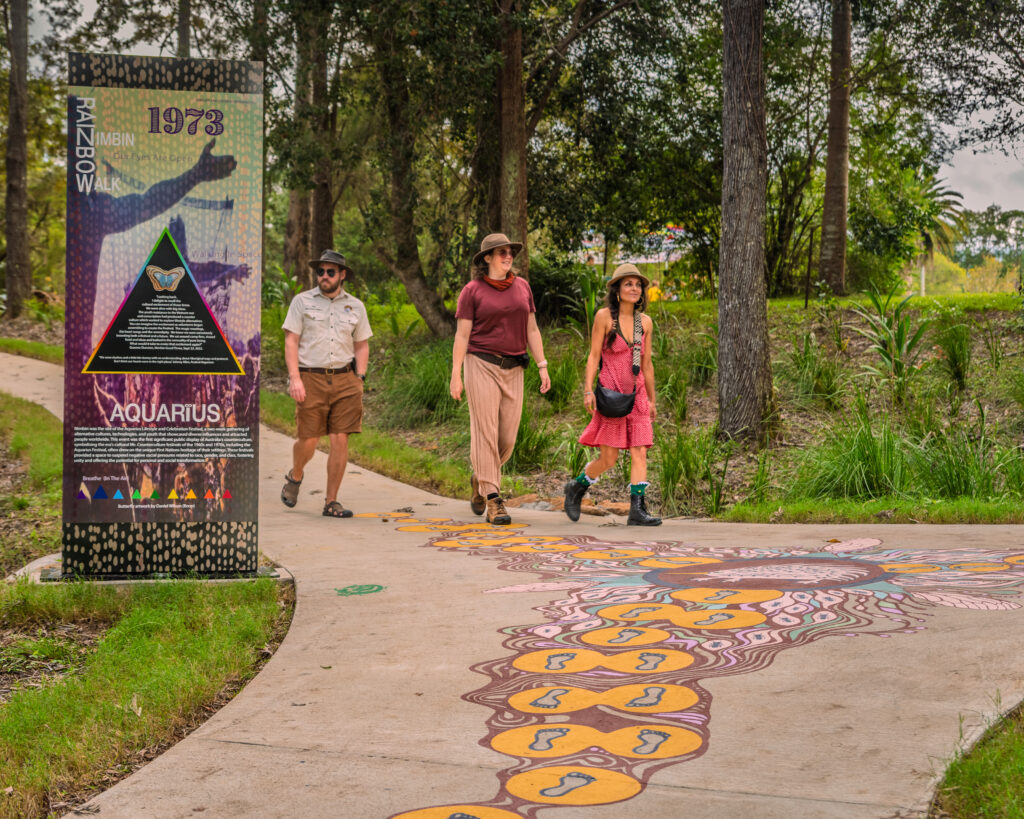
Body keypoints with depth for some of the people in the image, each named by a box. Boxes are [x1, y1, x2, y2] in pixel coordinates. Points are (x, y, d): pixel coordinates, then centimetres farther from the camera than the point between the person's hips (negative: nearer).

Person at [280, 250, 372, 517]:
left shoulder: (355, 306, 13)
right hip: (310, 378, -2)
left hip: (344, 379, 2)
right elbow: (291, 341, 1)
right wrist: (295, 378, -10)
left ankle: (331, 502, 4)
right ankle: (295, 477, 30)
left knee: (340, 440, -5)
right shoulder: (302, 301, 5)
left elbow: (362, 345, 18)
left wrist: (359, 379, 6)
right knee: (308, 440, -3)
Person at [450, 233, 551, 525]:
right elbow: (462, 335, -2)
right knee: (485, 432, -7)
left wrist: (543, 366, 6)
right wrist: (456, 375, -7)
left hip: (513, 369, 4)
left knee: (507, 437, 4)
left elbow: (532, 330, 13)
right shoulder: (472, 291, -1)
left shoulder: (522, 286, 11)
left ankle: (480, 479, 31)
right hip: (482, 366, -4)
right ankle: (493, 500, -4)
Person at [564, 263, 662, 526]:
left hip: (636, 394, 4)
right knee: (608, 458, -2)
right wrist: (588, 390, -14)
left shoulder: (645, 322, 9)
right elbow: (593, 356, -4)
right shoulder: (604, 316, -3)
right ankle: (576, 487, 24)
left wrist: (651, 400, 18)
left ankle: (637, 510, -7)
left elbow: (647, 364, 15)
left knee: (639, 453, -6)